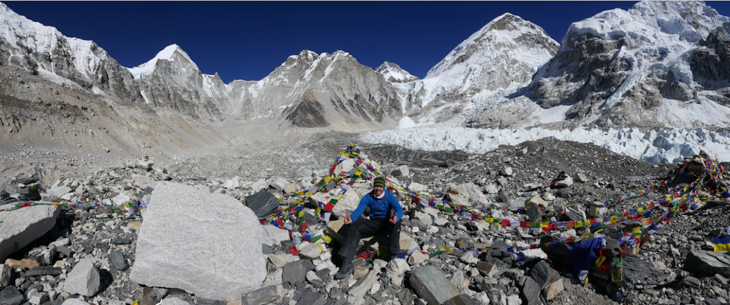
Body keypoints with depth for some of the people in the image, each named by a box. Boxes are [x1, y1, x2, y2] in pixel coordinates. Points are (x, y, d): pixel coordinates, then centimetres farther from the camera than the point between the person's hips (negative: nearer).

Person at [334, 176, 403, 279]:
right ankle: (347, 263, -35)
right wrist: (351, 219, -38)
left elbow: (399, 210, -23)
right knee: (355, 226, -25)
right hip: (373, 224, 3)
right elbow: (359, 209, -15)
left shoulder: (389, 196, -8)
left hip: (387, 225, -2)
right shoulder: (368, 197, -1)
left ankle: (394, 256, -41)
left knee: (396, 221, -37)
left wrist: (395, 218, -48)